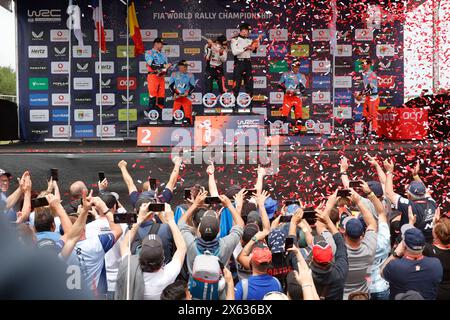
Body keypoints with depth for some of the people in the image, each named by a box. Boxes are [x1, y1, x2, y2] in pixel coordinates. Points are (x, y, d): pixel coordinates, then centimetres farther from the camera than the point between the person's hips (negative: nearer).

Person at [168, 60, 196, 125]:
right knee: (175, 111, -3)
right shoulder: (174, 75, 9)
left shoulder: (190, 75, 6)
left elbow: (192, 86, 1)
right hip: (177, 96, 1)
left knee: (188, 112, -9)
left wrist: (188, 93, -15)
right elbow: (171, 85, 8)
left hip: (186, 96, -1)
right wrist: (174, 93, -6)